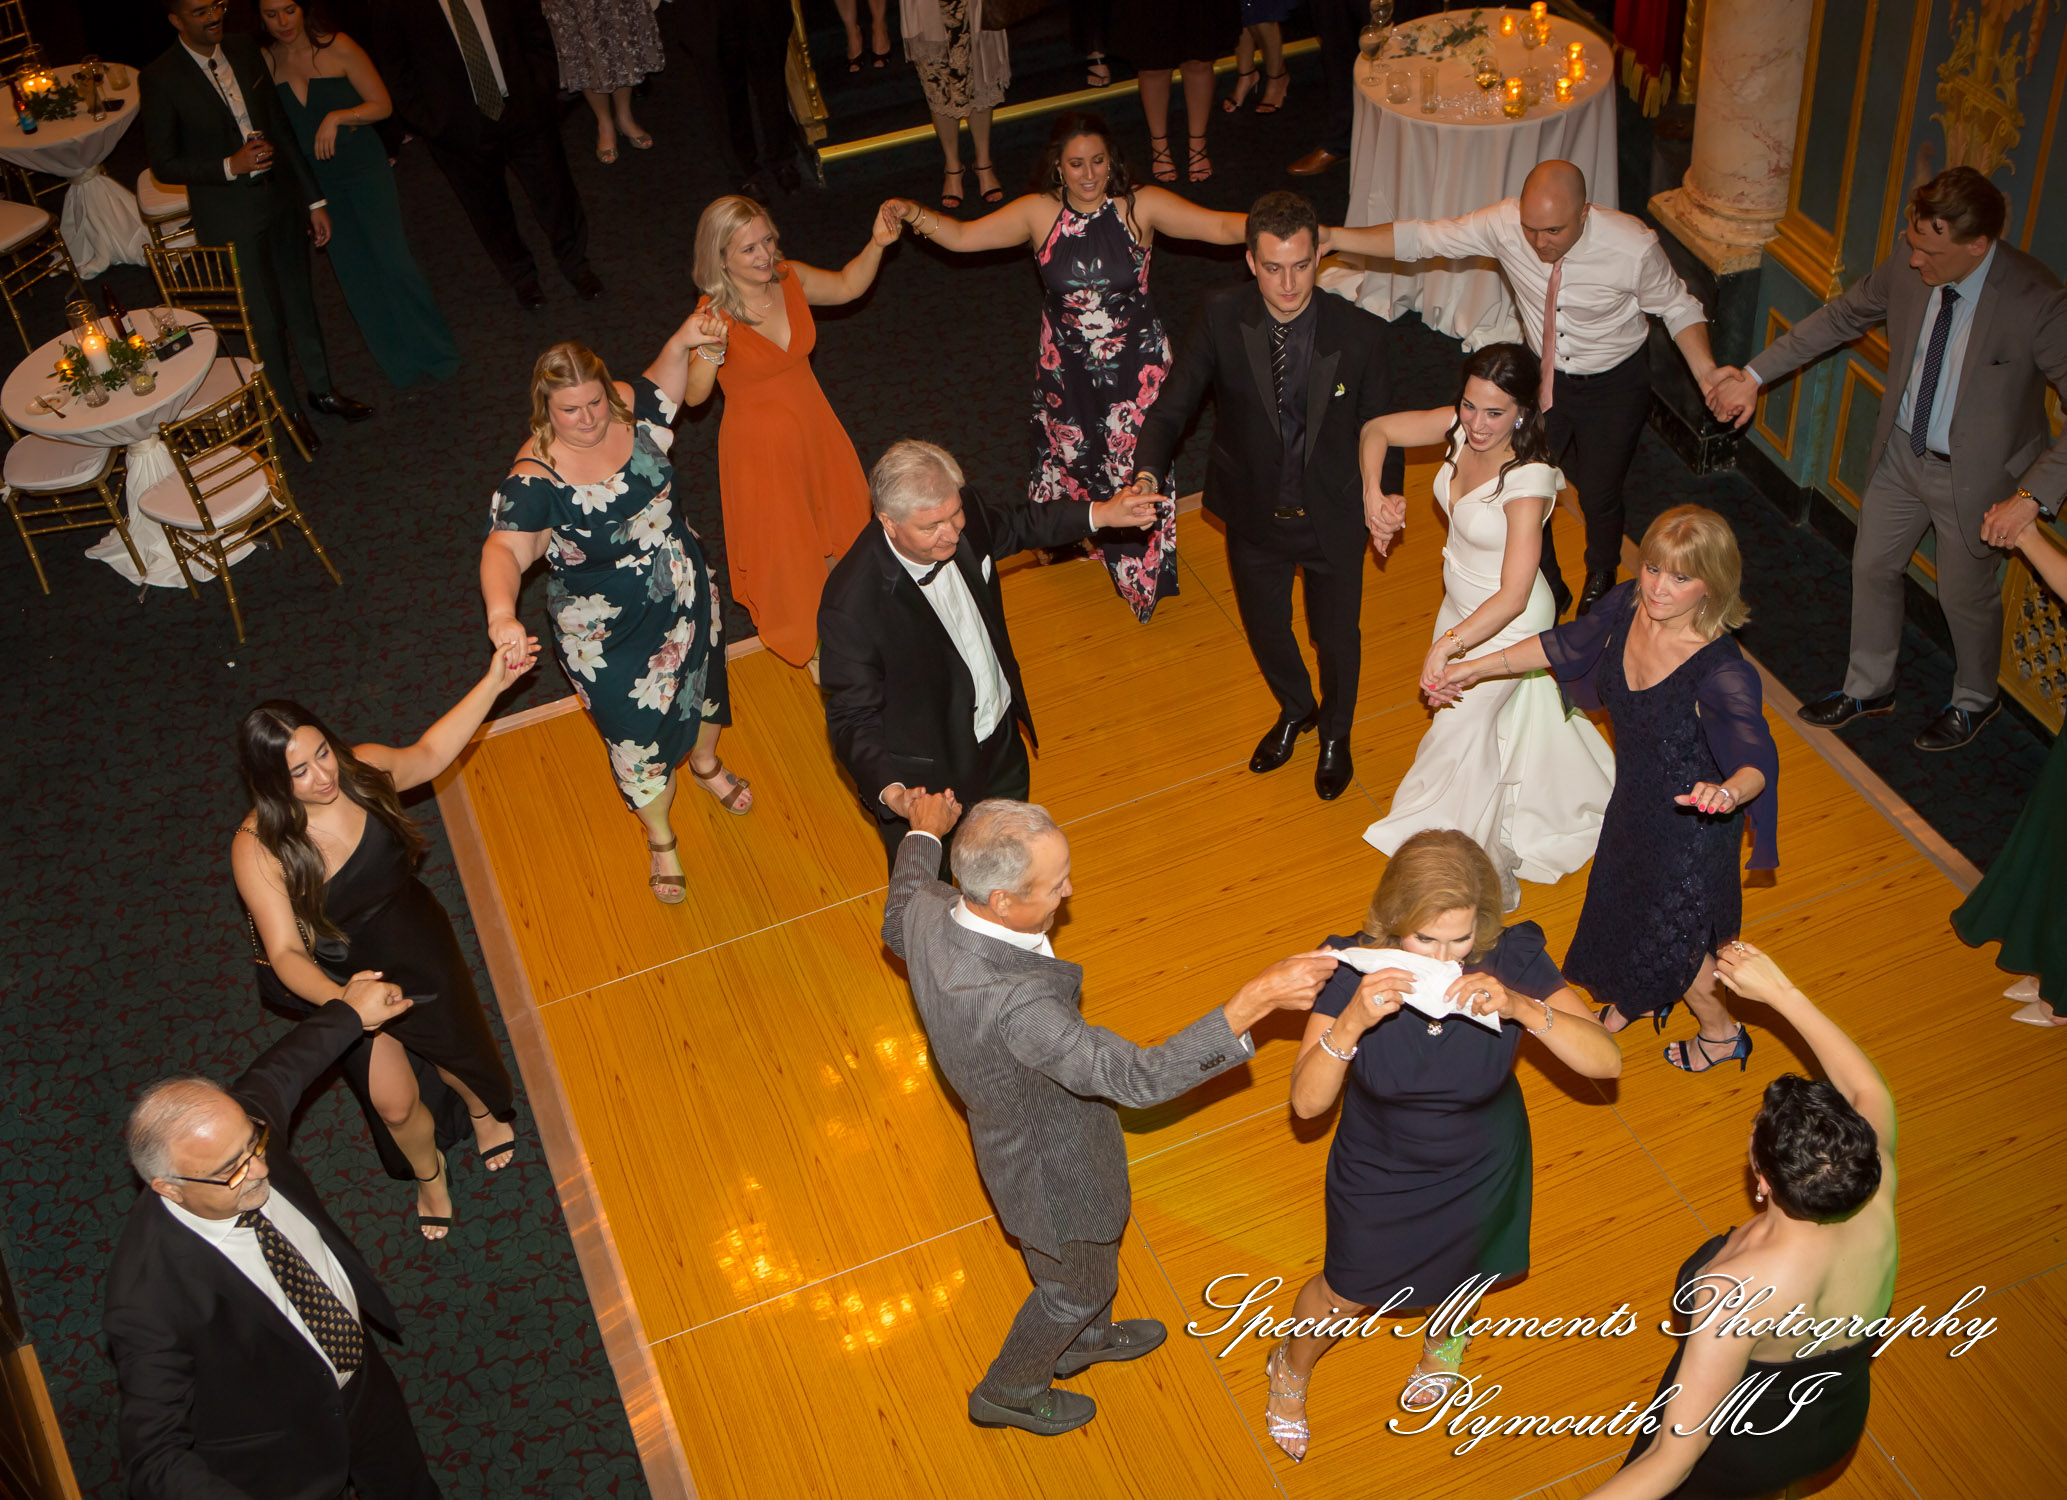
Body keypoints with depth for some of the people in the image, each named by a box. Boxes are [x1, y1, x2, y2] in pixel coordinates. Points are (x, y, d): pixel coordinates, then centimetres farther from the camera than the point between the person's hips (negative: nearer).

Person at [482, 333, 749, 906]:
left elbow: (666, 380, 7)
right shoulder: (536, 477, -32)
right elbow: (504, 548, -45)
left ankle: (706, 764, 66)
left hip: (686, 594, 6)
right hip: (608, 633, -5)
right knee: (640, 738, 12)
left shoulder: (629, 408, -16)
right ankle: (661, 840, 42)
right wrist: (501, 612, -65)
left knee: (701, 684, 31)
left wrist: (684, 340, -14)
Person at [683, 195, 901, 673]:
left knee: (836, 518, 24)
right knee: (782, 544, 13)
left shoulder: (788, 278, -13)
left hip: (813, 426, 5)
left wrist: (876, 244, -8)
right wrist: (711, 351, -45)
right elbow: (694, 396, -28)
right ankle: (803, 643, 40)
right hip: (760, 445, -5)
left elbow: (846, 286, 7)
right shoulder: (714, 314, -27)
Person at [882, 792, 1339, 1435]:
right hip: (1050, 1169, -7)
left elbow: (897, 930, 4)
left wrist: (922, 836, 20)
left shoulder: (928, 908, -23)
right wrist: (1256, 1000, -53)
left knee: (1062, 1255, 36)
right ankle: (1007, 1392, 53)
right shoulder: (1016, 1005, -48)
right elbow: (1137, 1078, -46)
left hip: (1009, 1131, 7)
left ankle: (1083, 1338, 66)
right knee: (1079, 1283, 26)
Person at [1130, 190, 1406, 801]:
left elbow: (1379, 427, -8)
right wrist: (1147, 471, -34)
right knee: (1264, 627, 25)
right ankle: (1294, 709, 59)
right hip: (1255, 516, 2)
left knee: (1337, 635, 20)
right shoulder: (1221, 318, -20)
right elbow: (1173, 406, -17)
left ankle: (1335, 731, 53)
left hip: (1333, 518, -1)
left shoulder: (1359, 333, -22)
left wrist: (1385, 494, -19)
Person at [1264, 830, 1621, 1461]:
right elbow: (1307, 1102, -32)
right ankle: (1291, 1368, 57)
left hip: (1481, 1170, 1)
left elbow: (1606, 1061, -30)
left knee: (1458, 1270, 31)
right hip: (1378, 1172, -1)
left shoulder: (1511, 962, -29)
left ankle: (1445, 1338, 68)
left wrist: (1521, 1006, -45)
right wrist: (1352, 1020, -49)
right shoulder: (1355, 968, -31)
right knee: (1346, 1292, 23)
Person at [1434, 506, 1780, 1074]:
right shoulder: (1626, 607, -16)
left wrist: (1727, 791, -66)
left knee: (1670, 934, 16)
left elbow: (1758, 759, -42)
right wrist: (1476, 667, 9)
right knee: (1622, 902, 30)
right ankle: (1637, 998, 63)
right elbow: (1567, 645, 3)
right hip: (1633, 801, 7)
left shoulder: (1721, 673, -36)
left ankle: (1722, 1032, 48)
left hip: (1691, 824, -7)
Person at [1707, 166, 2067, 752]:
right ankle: (1869, 687, 47)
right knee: (1873, 568, 21)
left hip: (1975, 473, -5)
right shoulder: (1905, 270, -17)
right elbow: (1838, 318, 2)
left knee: (1966, 595, 16)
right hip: (1901, 450, 5)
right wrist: (1753, 375, 1)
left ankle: (1975, 700, 47)